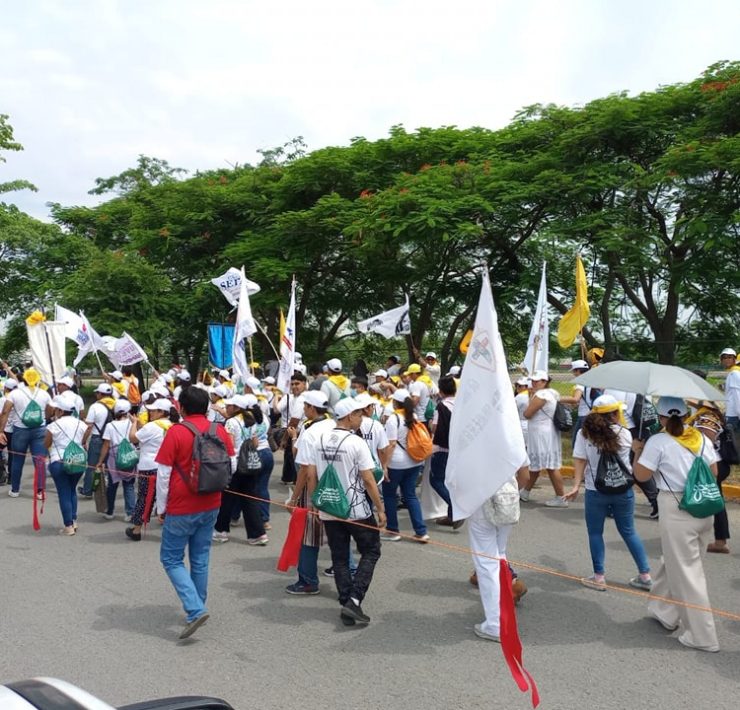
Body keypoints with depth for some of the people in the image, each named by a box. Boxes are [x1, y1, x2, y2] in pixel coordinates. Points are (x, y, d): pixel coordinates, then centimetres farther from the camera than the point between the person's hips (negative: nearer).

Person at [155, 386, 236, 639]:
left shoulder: (176, 432, -15)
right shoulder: (220, 430, -1)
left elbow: (163, 473, -12)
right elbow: (232, 465, 8)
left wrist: (161, 507, -3)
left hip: (181, 509, -5)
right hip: (211, 506, 5)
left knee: (172, 559, 6)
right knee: (201, 558, 16)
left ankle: (196, 610, -8)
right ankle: (197, 608, 24)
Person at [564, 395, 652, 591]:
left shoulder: (584, 433, -8)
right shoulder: (625, 434, -5)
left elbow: (580, 461, -12)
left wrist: (576, 485, -12)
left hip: (596, 492, -2)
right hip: (623, 490, 2)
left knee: (595, 533, 12)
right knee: (628, 532, 16)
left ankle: (599, 577, 13)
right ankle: (645, 575, 21)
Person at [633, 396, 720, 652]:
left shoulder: (658, 442, -11)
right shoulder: (702, 438, 5)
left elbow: (641, 475, -9)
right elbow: (714, 472, 9)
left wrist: (638, 452, 7)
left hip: (676, 510, -6)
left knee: (687, 572, 1)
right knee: (673, 562, 22)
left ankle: (702, 636, 6)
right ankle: (664, 611, 36)